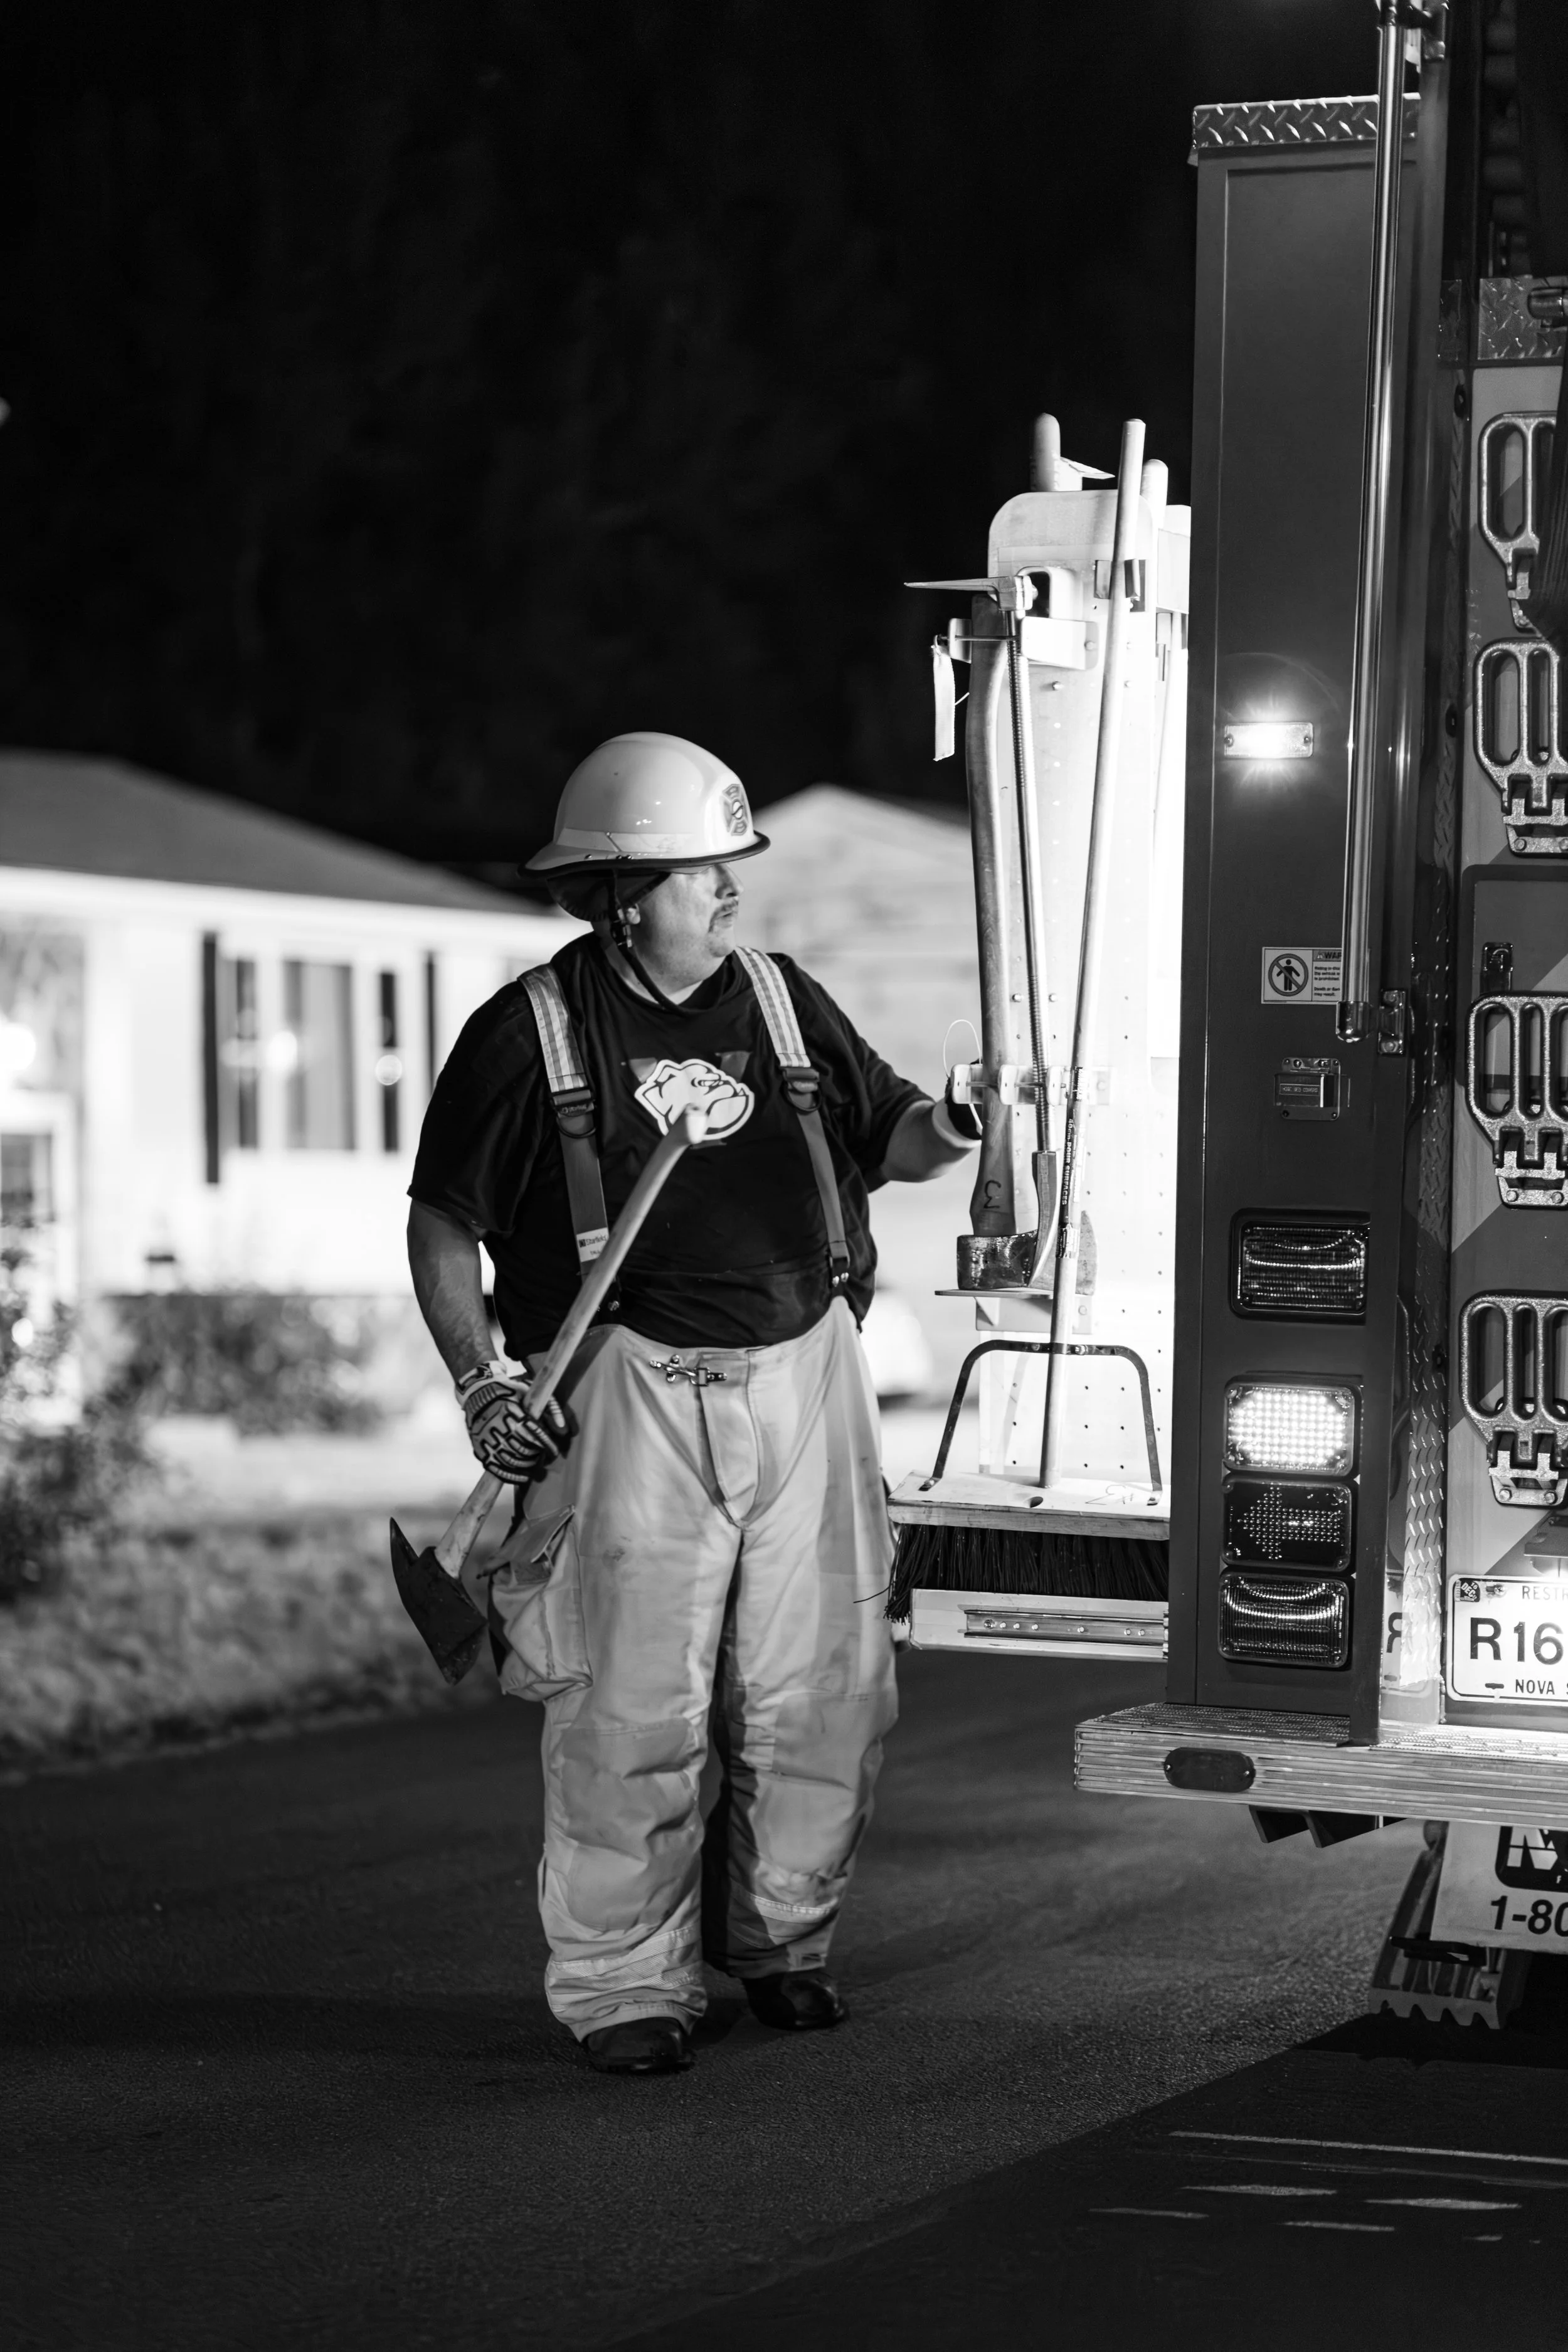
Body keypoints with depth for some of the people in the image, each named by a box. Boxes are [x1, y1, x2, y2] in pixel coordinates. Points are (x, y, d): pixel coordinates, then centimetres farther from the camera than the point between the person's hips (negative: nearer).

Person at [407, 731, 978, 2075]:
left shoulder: (782, 1002, 10)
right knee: (634, 1712, -5)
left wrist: (941, 1132, -5)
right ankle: (625, 1987, 6)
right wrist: (482, 1381, -8)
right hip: (636, 1395, -4)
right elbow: (444, 1221, 2)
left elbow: (879, 1139, 18)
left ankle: (778, 1934, 26)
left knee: (826, 1691, 7)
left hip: (803, 1373, 4)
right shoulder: (532, 1033, -3)